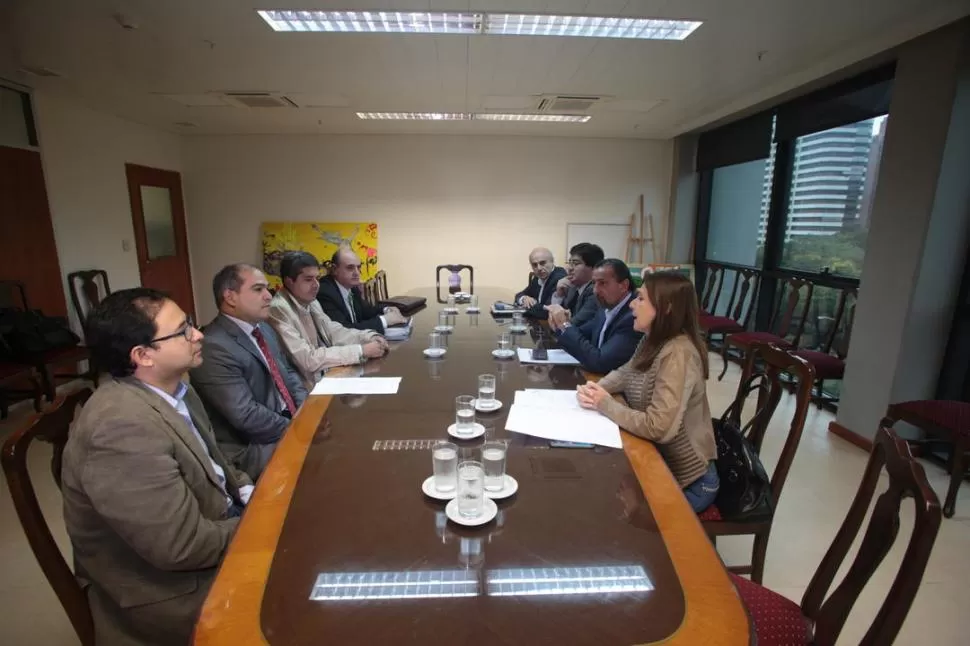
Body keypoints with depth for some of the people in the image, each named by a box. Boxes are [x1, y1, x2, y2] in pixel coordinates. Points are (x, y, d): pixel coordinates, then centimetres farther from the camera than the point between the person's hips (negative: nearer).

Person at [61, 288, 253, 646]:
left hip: (211, 518, 8)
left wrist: (247, 492, -4)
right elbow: (185, 547, -29)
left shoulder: (171, 388, -2)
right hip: (168, 588, -8)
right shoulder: (124, 426, -31)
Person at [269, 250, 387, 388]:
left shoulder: (311, 302, 6)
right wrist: (361, 350, -24)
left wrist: (370, 337, -10)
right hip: (310, 387, -7)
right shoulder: (278, 310, -19)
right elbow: (308, 359, -25)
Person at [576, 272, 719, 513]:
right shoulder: (653, 342, -1)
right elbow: (624, 374, 12)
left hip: (686, 480, -7)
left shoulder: (678, 354, -29)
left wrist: (605, 404, -22)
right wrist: (596, 389, -10)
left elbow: (659, 428, -34)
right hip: (657, 460, 7)